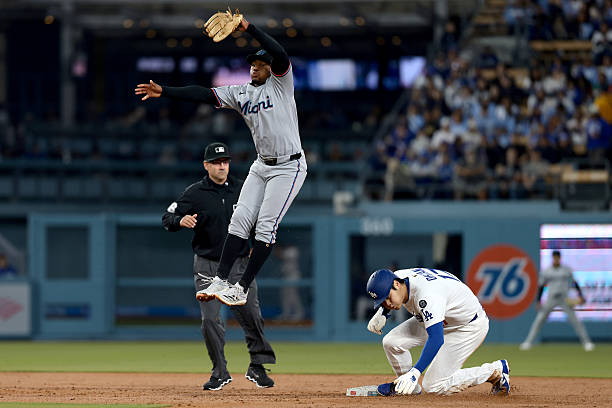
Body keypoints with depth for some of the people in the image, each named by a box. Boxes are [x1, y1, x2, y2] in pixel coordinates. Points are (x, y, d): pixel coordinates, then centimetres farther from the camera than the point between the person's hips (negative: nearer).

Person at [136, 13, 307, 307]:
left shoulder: (280, 84, -8)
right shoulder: (241, 93, 9)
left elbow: (281, 56, -27)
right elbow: (204, 95, 2)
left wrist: (249, 28, -34)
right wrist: (164, 92, -8)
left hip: (289, 167, -7)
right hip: (261, 166, 7)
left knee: (265, 226, -9)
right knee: (240, 219, -2)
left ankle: (242, 288, -9)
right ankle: (221, 280, -2)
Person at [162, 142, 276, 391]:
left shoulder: (243, 190, 4)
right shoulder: (195, 193, -4)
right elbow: (167, 219, -6)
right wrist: (181, 221, -28)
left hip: (240, 264, 2)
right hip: (207, 265, -2)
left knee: (252, 317, -3)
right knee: (210, 319, -7)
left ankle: (257, 367, 12)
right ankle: (220, 373, 5)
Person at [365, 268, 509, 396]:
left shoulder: (426, 295, -39)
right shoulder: (397, 277, -13)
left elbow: (436, 339, -46)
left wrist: (415, 372, -52)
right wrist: (381, 313, -4)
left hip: (469, 326, -8)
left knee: (433, 386, -12)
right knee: (391, 342, -9)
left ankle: (495, 370, 1)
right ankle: (410, 387, 16)